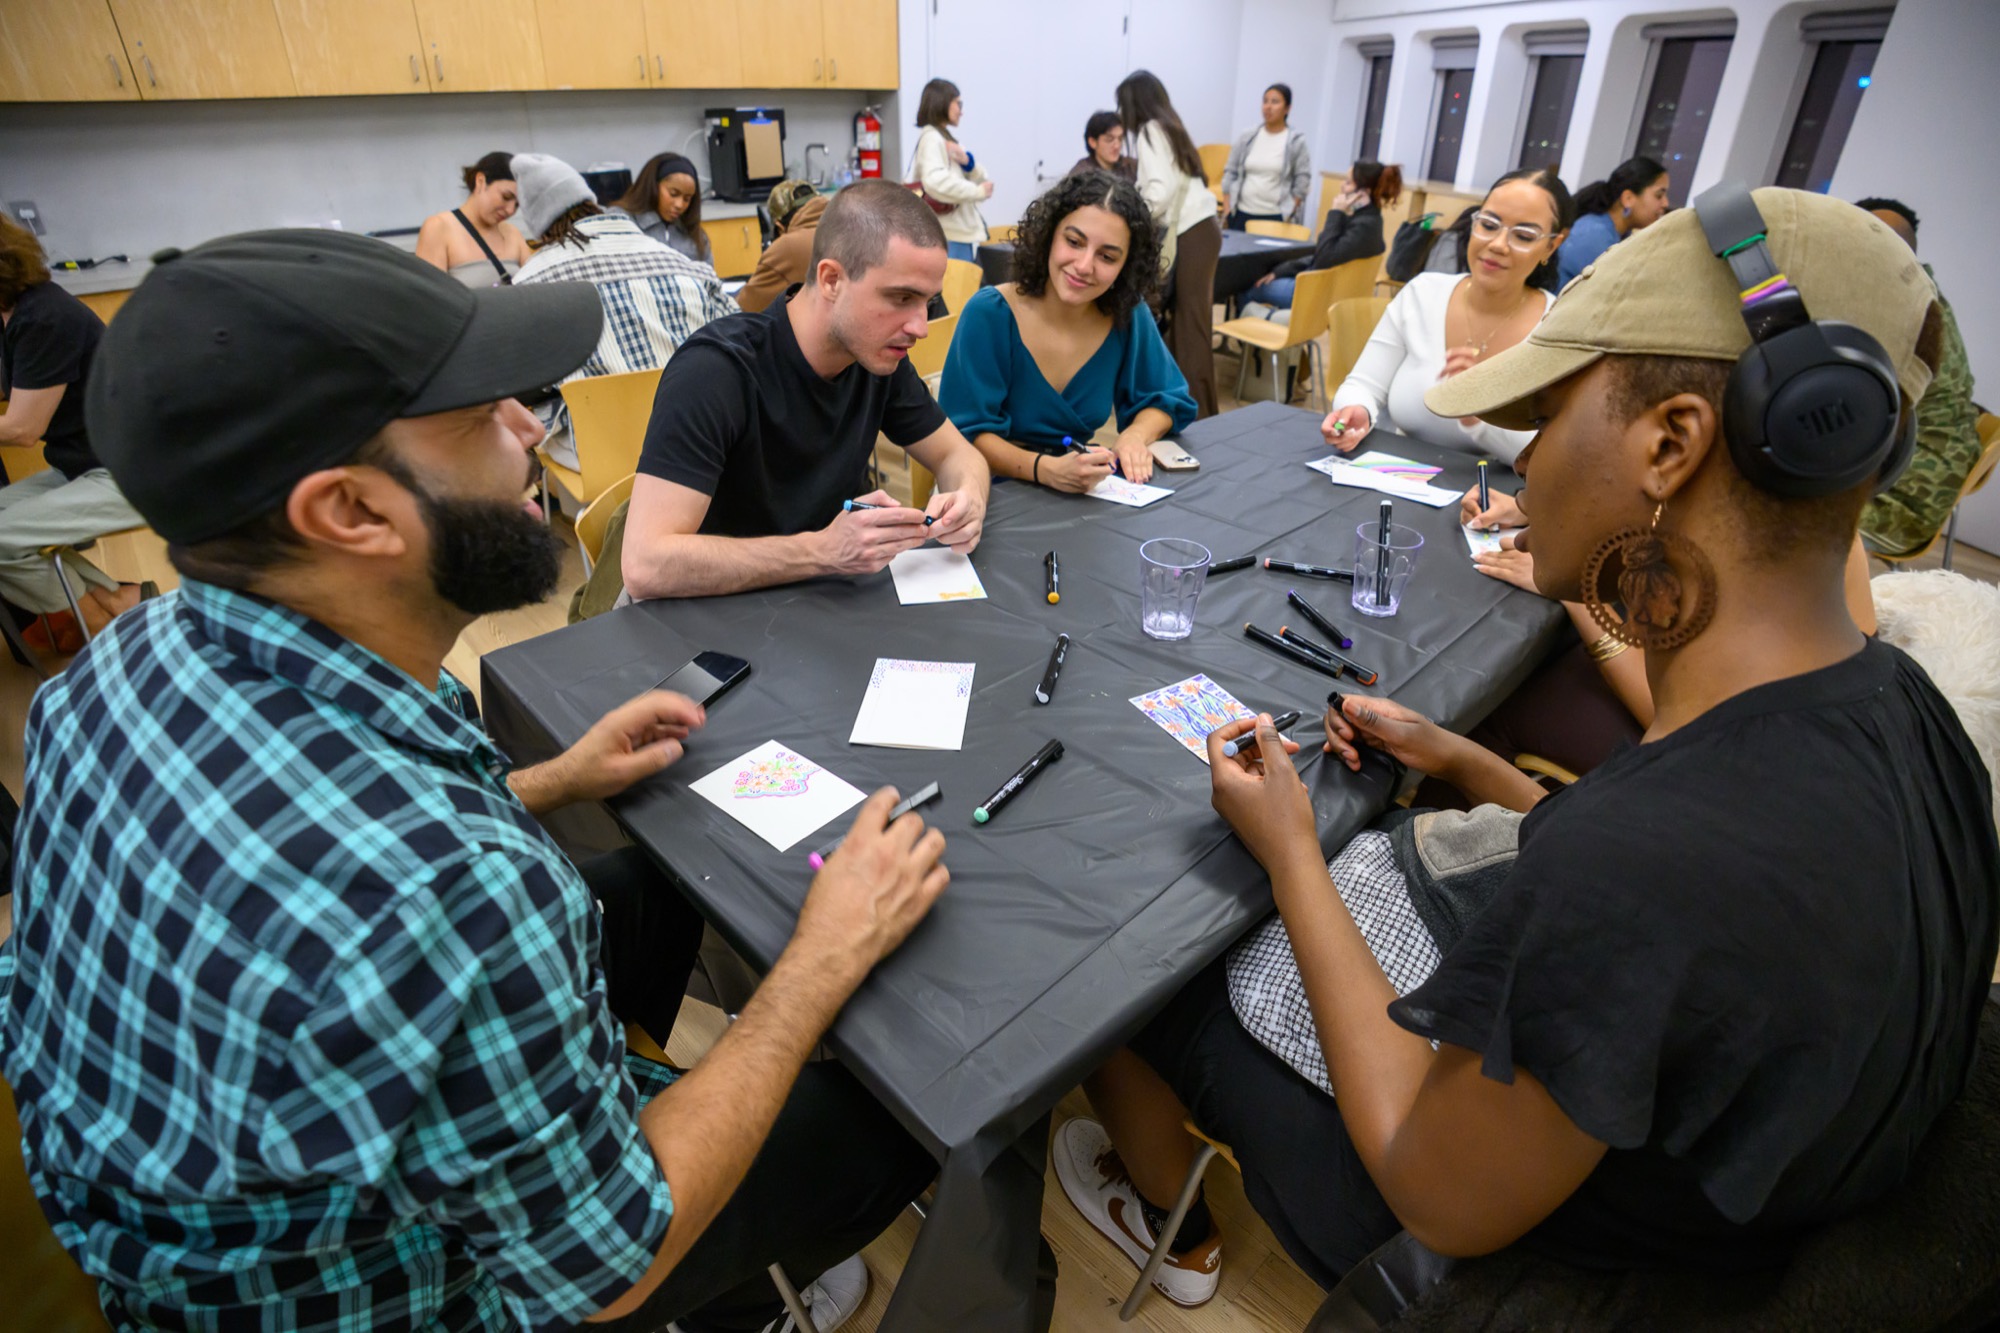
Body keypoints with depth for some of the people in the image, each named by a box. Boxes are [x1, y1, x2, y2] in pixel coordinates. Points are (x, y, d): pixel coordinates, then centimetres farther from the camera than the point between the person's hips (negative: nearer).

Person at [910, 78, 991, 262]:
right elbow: (935, 182, -28)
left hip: (963, 232, 9)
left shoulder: (947, 138, 18)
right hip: (950, 236, -9)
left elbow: (980, 179, 16)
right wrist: (978, 192, -21)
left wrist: (968, 162, -6)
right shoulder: (931, 138, -9)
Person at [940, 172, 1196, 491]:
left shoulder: (1129, 316, -3)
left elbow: (1166, 400, 10)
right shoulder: (989, 314, -14)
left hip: (1086, 494, 3)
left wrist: (1136, 435, -13)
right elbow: (969, 434, -15)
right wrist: (1046, 470, -32)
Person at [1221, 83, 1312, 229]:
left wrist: (1289, 215, -7)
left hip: (1275, 217, -3)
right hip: (1241, 213, 3)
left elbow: (1302, 182, -1)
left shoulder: (1296, 142, -1)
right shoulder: (1247, 138, 7)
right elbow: (1230, 172, 10)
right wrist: (1227, 209, 2)